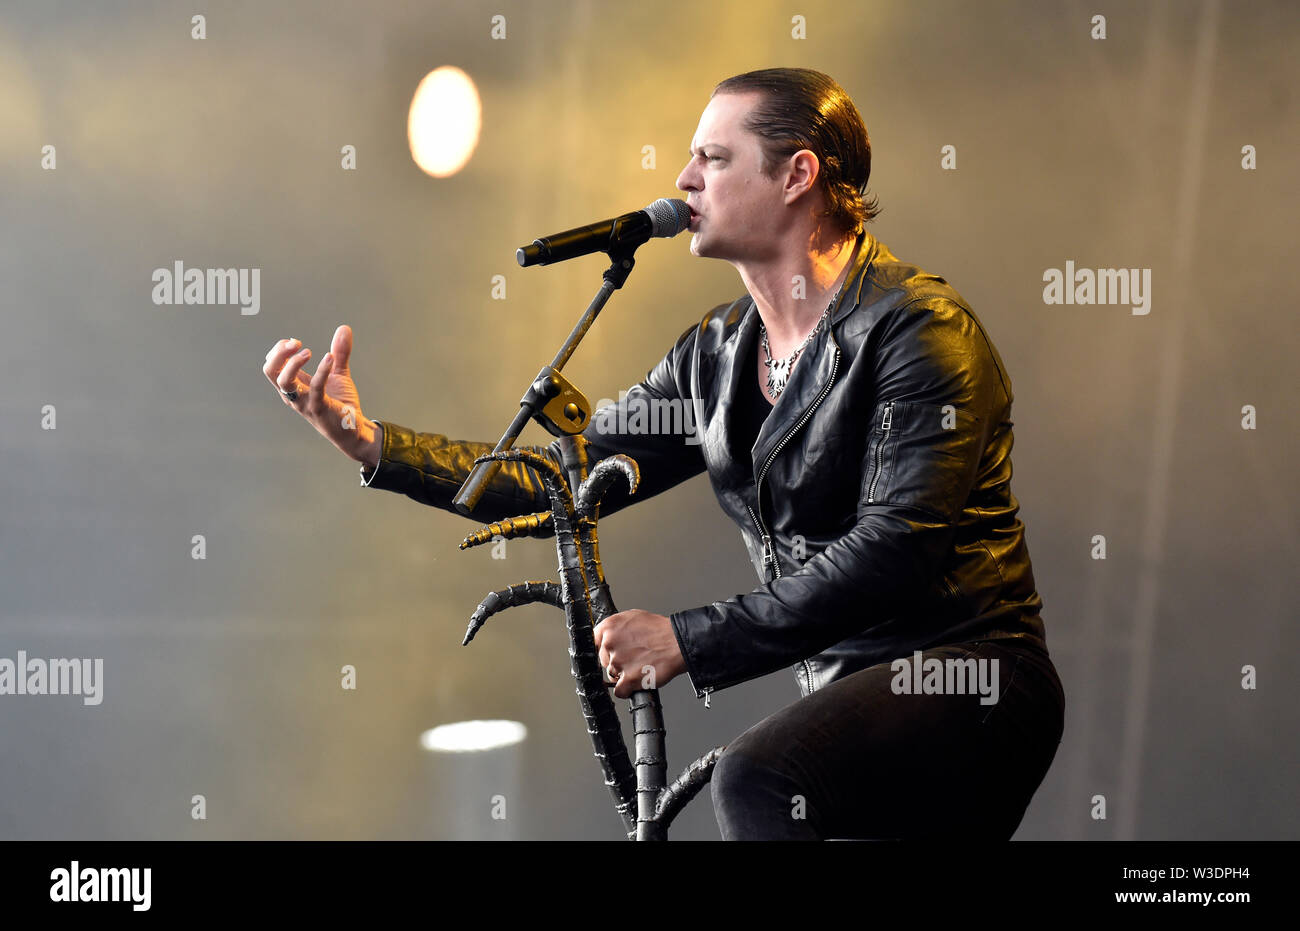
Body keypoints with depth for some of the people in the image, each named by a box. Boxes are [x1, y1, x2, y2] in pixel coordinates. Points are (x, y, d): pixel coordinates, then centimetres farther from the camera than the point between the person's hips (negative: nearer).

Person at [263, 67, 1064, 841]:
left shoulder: (920, 328, -15)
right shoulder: (720, 353, 10)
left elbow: (895, 552, -24)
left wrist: (690, 639, -24)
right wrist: (369, 442, 0)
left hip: (967, 678, -8)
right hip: (847, 692, 8)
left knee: (757, 784, -32)